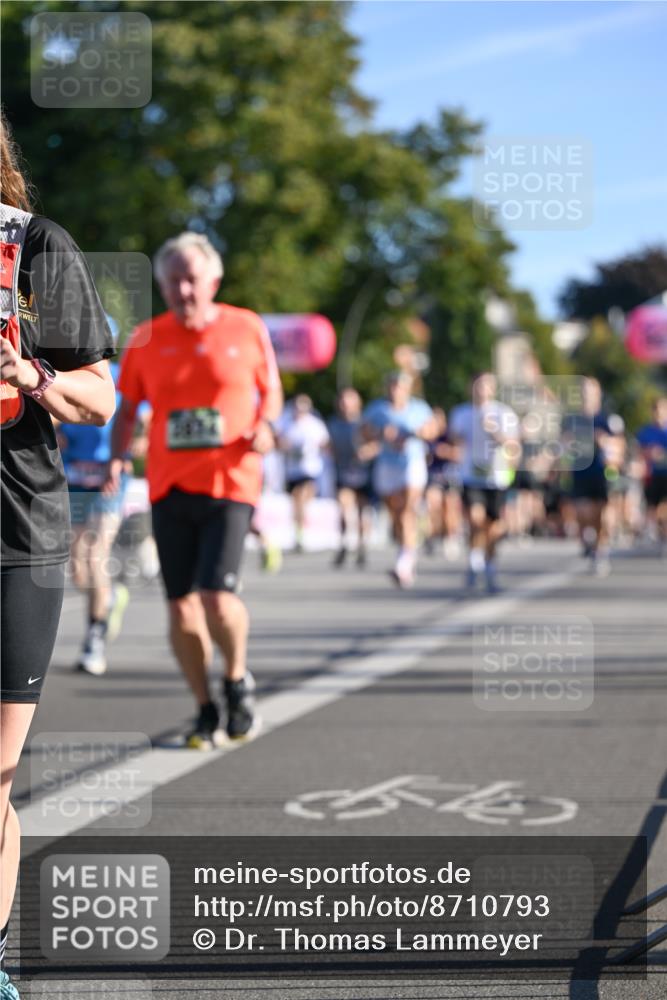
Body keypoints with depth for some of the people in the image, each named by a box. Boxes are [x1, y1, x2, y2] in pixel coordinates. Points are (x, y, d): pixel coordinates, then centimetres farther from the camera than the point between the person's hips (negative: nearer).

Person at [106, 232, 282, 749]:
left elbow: (271, 390, 14)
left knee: (217, 595, -16)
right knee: (181, 606, 3)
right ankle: (206, 710, 19)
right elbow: (128, 407, 14)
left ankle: (238, 679, 13)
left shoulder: (247, 329, 2)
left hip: (230, 483, -3)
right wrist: (117, 457, -3)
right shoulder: (145, 339, 5)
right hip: (169, 487, 3)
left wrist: (264, 425, -6)